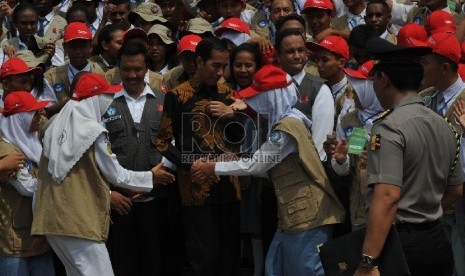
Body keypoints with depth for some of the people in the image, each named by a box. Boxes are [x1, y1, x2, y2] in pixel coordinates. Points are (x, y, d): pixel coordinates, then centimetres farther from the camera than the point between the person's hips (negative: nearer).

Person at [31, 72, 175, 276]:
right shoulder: (92, 131, -11)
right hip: (79, 221, -8)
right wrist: (151, 177, 13)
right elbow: (116, 175, -3)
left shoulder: (56, 127, 10)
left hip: (54, 218, 8)